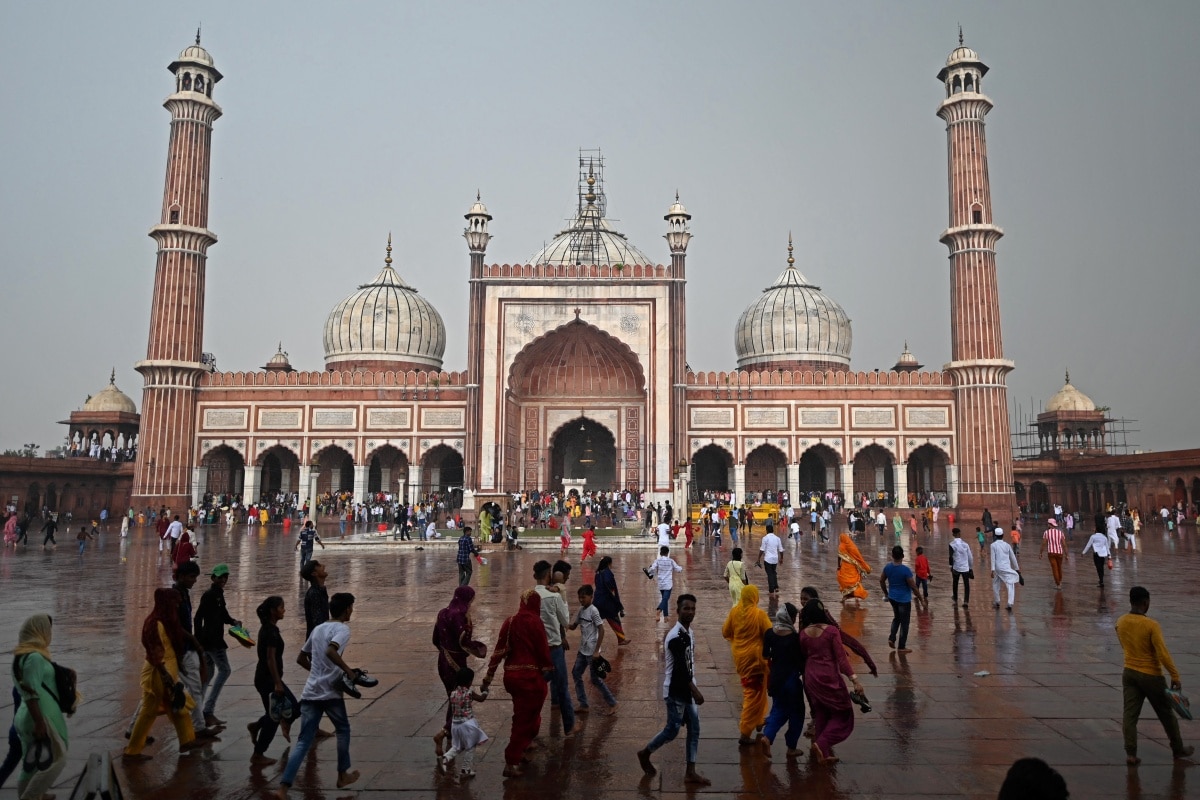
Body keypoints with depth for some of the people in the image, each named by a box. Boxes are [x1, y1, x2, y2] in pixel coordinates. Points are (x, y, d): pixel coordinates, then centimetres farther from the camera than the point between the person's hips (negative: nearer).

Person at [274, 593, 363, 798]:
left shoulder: (317, 629, 15)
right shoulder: (342, 629, -9)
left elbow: (302, 659, 22)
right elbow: (331, 651, -28)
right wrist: (349, 671, -19)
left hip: (310, 692, 6)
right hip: (330, 693, -6)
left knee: (303, 741, 5)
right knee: (343, 730, 18)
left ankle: (283, 788, -7)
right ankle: (343, 775, 29)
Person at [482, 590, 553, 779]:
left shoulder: (509, 622, 3)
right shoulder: (534, 621, -12)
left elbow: (498, 651, 2)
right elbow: (543, 649, -10)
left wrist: (489, 677, 5)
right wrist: (548, 669, 7)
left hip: (511, 676, 6)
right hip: (531, 677, -6)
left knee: (523, 715, 27)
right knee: (524, 719, 3)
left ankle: (521, 747, 40)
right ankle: (511, 762, 1)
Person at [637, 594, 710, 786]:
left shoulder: (688, 632, 7)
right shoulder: (676, 636, -23)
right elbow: (681, 667, -26)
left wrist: (693, 689, 18)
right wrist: (695, 691, -24)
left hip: (687, 688, 9)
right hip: (676, 690, -9)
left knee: (694, 730, 8)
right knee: (672, 730, 2)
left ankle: (690, 772, 15)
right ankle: (645, 753, 24)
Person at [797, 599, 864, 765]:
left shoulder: (803, 633, -3)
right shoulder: (831, 631, -14)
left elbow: (803, 654, 6)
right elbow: (841, 657, -16)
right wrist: (854, 679, -13)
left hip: (811, 677, 5)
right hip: (829, 677, -5)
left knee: (820, 714, 20)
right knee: (842, 714, 9)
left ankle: (823, 753, 26)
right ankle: (822, 744, -7)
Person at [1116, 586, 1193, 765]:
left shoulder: (1120, 623, -2)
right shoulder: (1151, 625, -20)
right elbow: (1163, 653, -20)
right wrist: (1175, 676, -13)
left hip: (1129, 673, 4)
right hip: (1151, 676, -4)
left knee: (1130, 714, 4)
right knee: (1166, 714, 17)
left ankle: (1131, 754, 0)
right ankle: (1178, 749, 34)